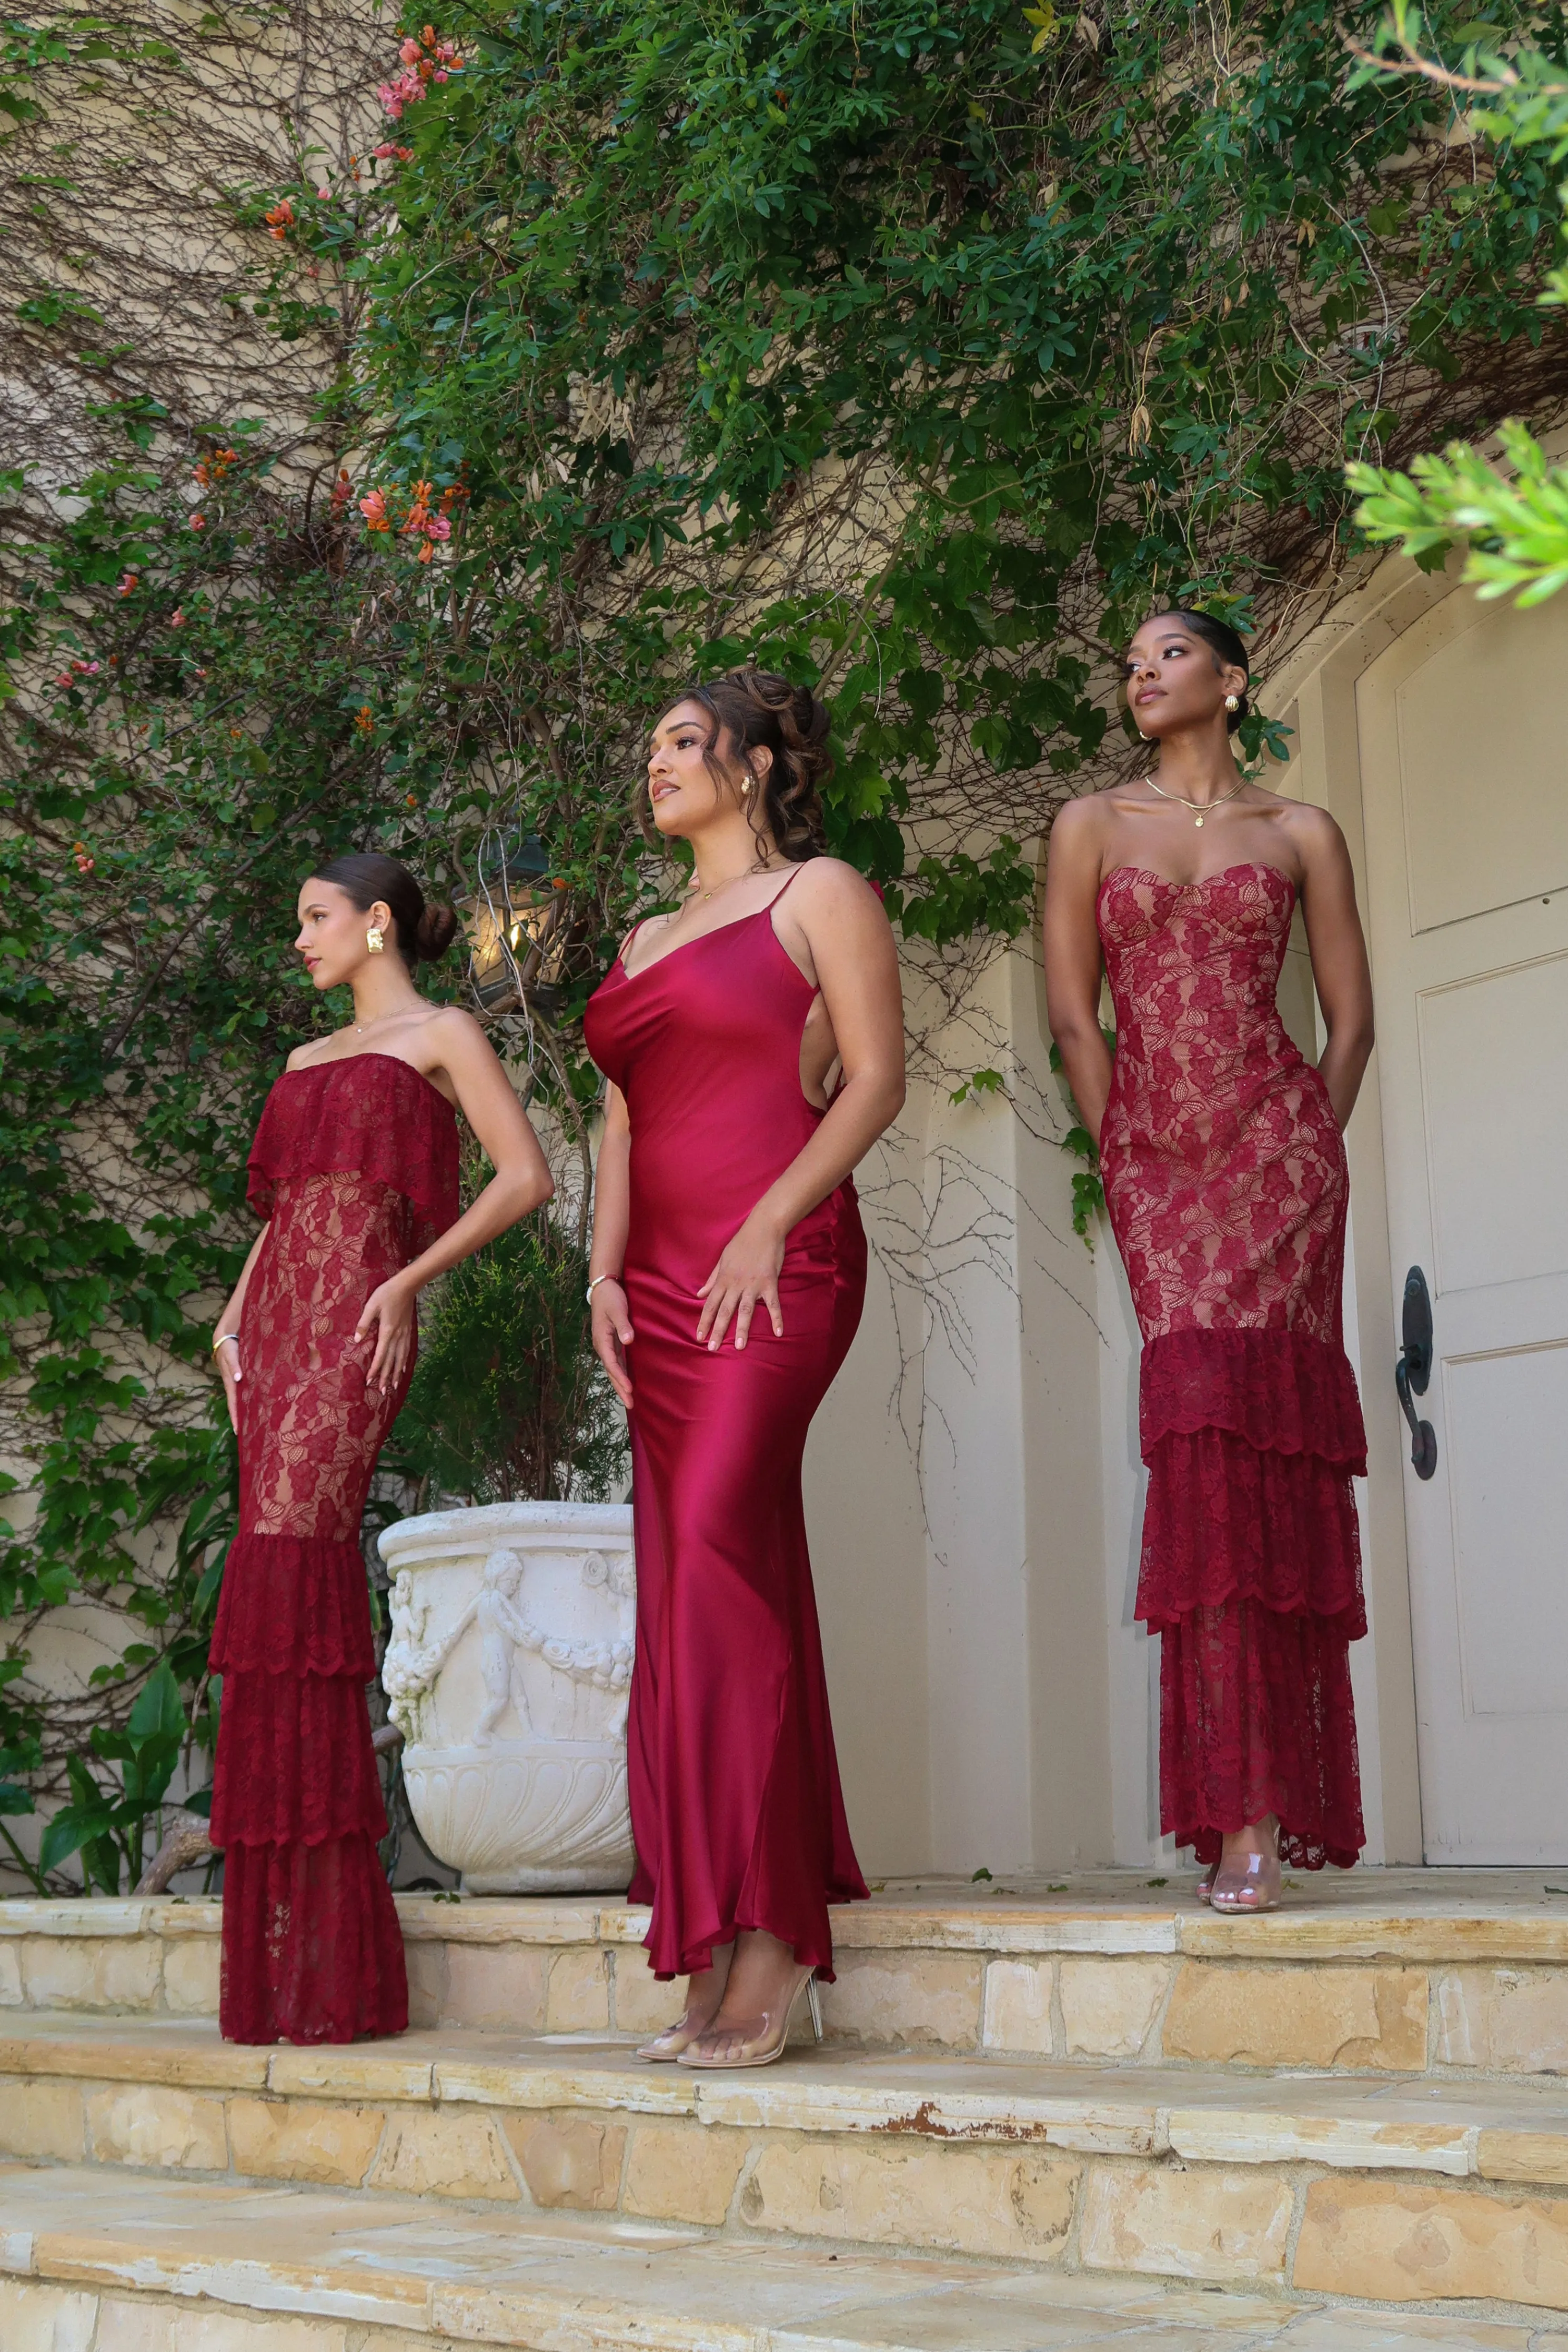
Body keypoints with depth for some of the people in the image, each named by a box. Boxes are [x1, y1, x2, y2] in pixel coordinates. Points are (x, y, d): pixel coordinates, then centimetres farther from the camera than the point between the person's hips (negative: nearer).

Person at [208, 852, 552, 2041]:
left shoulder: (441, 1034, 6)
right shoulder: (311, 1059, 26)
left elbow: (528, 1177, -4)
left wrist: (408, 1283, -10)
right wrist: (235, 1317, 10)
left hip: (357, 1320, -7)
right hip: (283, 1312, 7)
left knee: (288, 1549, -20)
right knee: (305, 1568, -1)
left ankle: (319, 1950, -19)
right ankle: (310, 1929, 0)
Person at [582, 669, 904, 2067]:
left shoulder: (819, 894, 5)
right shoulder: (648, 938, 25)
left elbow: (876, 1077, -4)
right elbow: (622, 1122, 20)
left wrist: (769, 1227, -15)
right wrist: (605, 1270, 4)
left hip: (777, 1267, -7)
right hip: (663, 1283, 7)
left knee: (719, 1544, -22)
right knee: (692, 1582, 1)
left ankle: (770, 1927, -20)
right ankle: (720, 1972, 2)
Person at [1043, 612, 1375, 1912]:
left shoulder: (1301, 833, 11)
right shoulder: (1093, 825, 12)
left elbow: (1352, 1020, 10)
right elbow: (1072, 1012, 8)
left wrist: (1306, 1157, 3)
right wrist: (1126, 1158, 3)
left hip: (1275, 1143, -1)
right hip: (1151, 1156, 1)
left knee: (1259, 1430, -10)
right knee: (1203, 1432, -9)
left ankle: (1255, 1809, -8)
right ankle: (1253, 1811, -7)